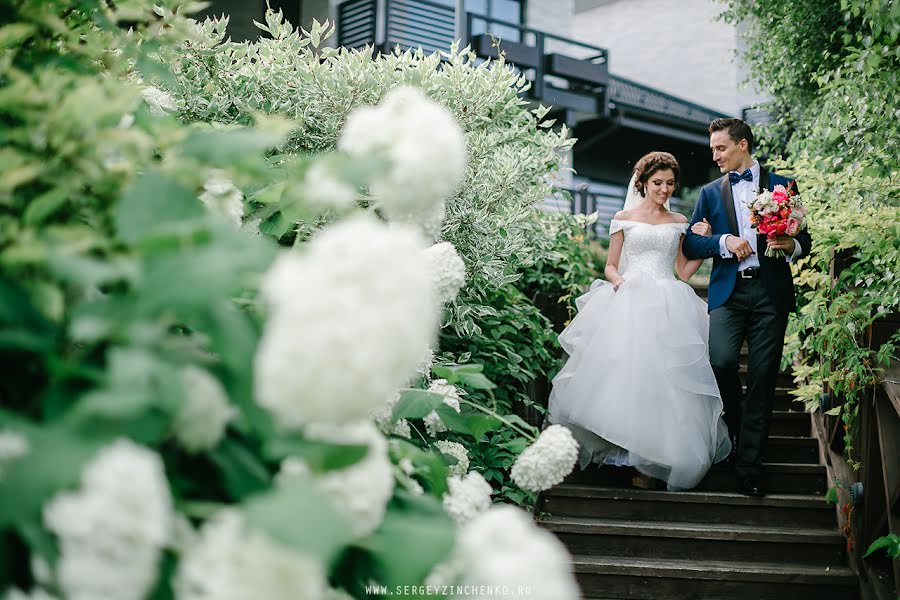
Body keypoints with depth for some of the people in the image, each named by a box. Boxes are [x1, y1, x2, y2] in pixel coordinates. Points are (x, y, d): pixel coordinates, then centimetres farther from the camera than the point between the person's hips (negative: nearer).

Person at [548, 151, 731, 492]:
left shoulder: (679, 222, 16)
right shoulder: (624, 218, 11)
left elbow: (683, 273, 16)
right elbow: (610, 266, 12)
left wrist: (703, 242, 4)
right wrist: (617, 279, -10)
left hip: (668, 309, 2)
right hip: (628, 304, -1)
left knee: (662, 381, -8)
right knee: (623, 373, -13)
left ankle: (650, 462, -3)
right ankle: (623, 448, -3)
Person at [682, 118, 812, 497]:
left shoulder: (783, 185, 12)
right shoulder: (711, 192, 15)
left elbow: (804, 241, 12)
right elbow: (691, 245, 9)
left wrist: (790, 246, -10)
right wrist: (724, 242, -8)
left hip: (771, 293, -1)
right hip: (728, 291, 1)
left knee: (762, 378, -2)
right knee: (722, 361, -20)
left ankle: (748, 467, 6)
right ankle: (735, 419, 13)